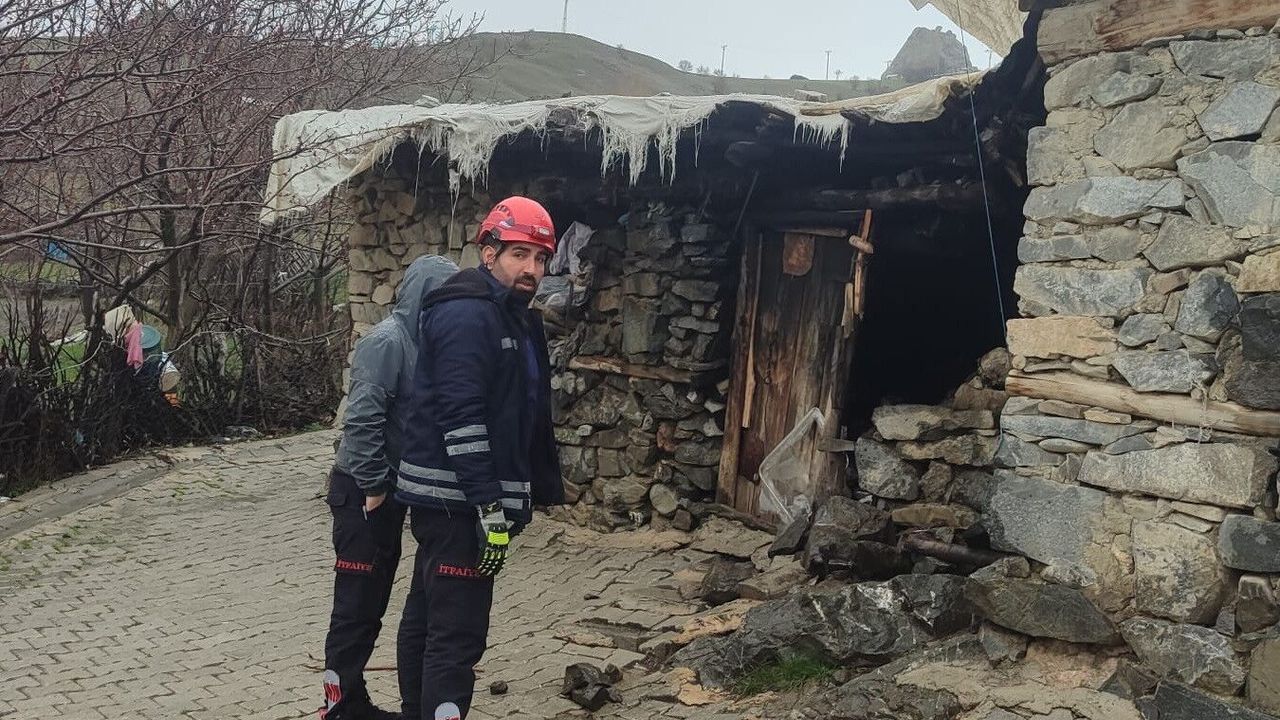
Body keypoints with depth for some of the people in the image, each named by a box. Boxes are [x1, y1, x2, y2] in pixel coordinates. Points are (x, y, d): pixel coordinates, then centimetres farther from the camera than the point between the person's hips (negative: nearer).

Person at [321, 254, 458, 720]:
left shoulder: (418, 341, 10)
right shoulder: (387, 341, -16)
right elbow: (361, 419, -22)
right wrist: (373, 487, -18)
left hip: (389, 489, 9)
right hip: (363, 491, -9)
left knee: (372, 601, 14)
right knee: (357, 603, -2)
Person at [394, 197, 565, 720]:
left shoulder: (520, 322, 16)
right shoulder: (467, 314, -15)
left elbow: (527, 417, 20)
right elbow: (461, 417, -23)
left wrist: (543, 490, 17)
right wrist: (490, 506, -25)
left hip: (453, 501, 10)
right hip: (457, 501, -10)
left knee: (426, 618, 19)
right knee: (457, 636, -11)